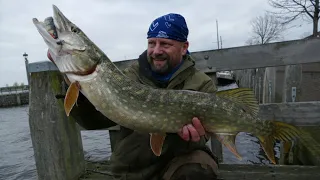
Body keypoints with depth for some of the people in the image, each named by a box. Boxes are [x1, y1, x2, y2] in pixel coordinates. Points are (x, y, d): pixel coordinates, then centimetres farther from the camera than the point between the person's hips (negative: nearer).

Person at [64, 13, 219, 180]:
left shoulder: (202, 85, -7)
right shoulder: (130, 77, -2)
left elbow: (198, 136, -13)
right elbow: (94, 120, -9)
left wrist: (189, 138, -35)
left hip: (175, 162, -3)